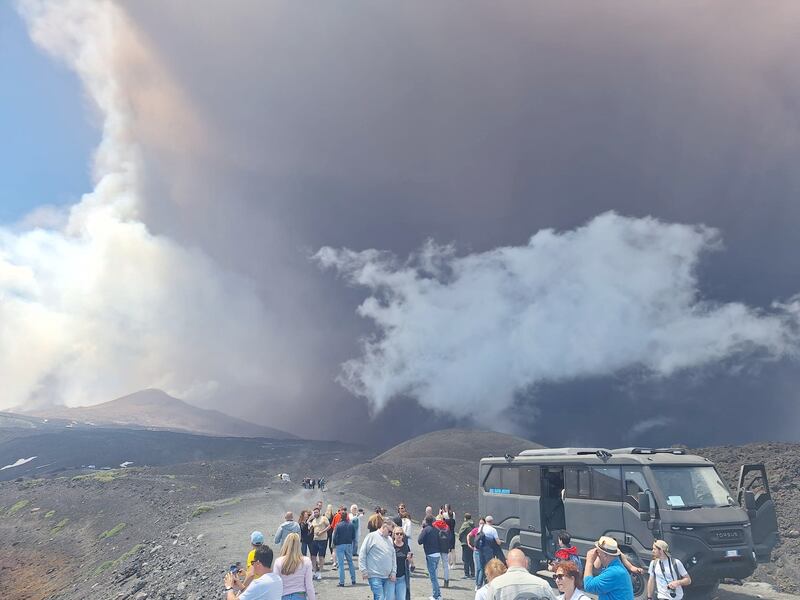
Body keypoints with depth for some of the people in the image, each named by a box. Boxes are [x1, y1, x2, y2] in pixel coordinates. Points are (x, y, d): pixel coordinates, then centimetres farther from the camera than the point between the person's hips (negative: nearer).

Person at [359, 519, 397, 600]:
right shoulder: (372, 536, -4)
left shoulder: (389, 540, 16)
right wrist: (363, 570, -9)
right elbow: (362, 554, -5)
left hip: (387, 577, 7)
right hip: (375, 576, -7)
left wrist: (393, 572, 12)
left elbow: (393, 556, 20)